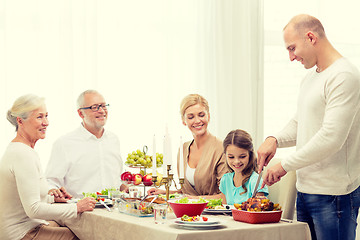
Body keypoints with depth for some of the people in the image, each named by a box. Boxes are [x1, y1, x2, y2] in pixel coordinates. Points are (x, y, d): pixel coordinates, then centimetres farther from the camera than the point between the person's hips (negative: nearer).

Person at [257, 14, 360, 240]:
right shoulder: (310, 77, 16)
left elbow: (331, 138, -22)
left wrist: (286, 165, -16)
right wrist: (275, 140, 2)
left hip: (333, 195, -9)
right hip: (305, 188, 9)